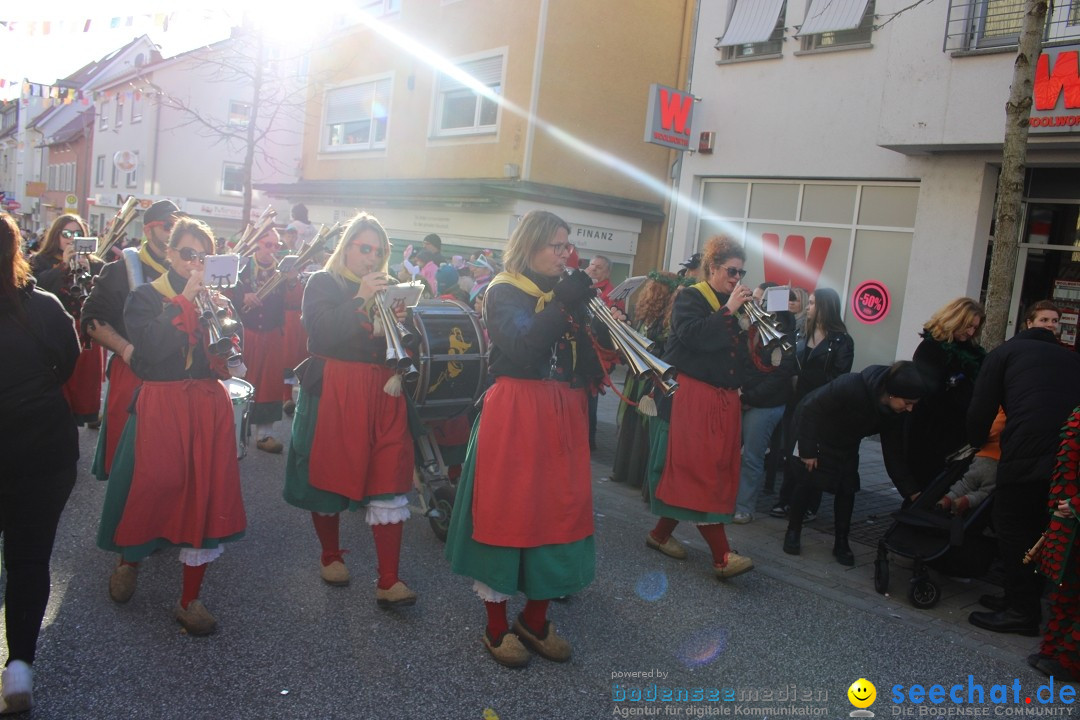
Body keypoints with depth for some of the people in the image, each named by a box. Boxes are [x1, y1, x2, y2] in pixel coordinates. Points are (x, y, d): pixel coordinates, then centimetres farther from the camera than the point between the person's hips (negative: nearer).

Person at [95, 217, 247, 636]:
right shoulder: (146, 298, 1)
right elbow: (152, 347, -18)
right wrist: (185, 299, -16)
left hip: (209, 405, 3)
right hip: (161, 405, -3)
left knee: (206, 494, 2)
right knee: (151, 488, 1)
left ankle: (190, 600, 13)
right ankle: (129, 559, 36)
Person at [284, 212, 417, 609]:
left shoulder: (385, 288, 15)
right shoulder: (323, 283, 2)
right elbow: (321, 332, -14)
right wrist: (361, 299, -18)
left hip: (381, 392, 3)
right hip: (333, 393, -3)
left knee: (388, 480, -4)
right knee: (329, 473, 7)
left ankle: (389, 581, -3)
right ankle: (330, 555, 31)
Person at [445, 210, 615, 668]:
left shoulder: (565, 294, 13)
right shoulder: (503, 292, -3)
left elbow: (587, 364, 6)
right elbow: (521, 348, -21)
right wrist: (562, 306, -22)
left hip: (563, 416, 6)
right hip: (515, 415, -6)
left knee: (559, 510, 8)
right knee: (506, 509, 1)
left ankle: (535, 619, 25)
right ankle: (496, 627, 17)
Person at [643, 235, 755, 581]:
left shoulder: (736, 307, 16)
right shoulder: (690, 298, -2)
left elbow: (745, 354, 14)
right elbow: (692, 336, -21)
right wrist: (727, 311, -17)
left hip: (724, 401, 7)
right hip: (691, 397, -7)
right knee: (700, 474, -9)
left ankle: (661, 533, 23)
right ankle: (722, 557, -11)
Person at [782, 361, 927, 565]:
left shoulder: (896, 413, -20)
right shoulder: (851, 387, -40)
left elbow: (894, 453, -9)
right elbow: (811, 409, -30)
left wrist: (911, 491, -15)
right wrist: (807, 450, -24)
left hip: (846, 445, 5)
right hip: (814, 431, -5)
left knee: (848, 488, -5)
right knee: (805, 482, -5)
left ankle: (841, 542, 8)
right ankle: (793, 532, 13)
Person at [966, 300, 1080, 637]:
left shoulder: (1006, 352, 10)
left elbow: (981, 407, 3)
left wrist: (976, 442, 20)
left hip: (1026, 456, -5)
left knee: (1013, 529, 5)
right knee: (1038, 530, 18)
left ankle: (1021, 611, 9)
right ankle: (1023, 598, 28)